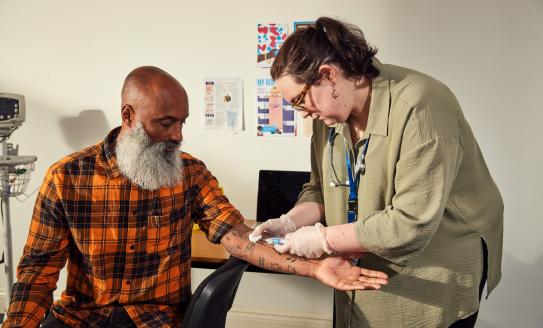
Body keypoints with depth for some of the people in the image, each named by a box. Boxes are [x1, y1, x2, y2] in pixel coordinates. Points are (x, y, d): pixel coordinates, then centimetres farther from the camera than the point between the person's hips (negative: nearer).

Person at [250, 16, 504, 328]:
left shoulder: (419, 108, -26)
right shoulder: (329, 113, -2)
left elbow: (411, 225, -28)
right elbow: (322, 189, 9)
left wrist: (324, 239, -21)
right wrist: (290, 222, -10)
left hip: (434, 278, -6)